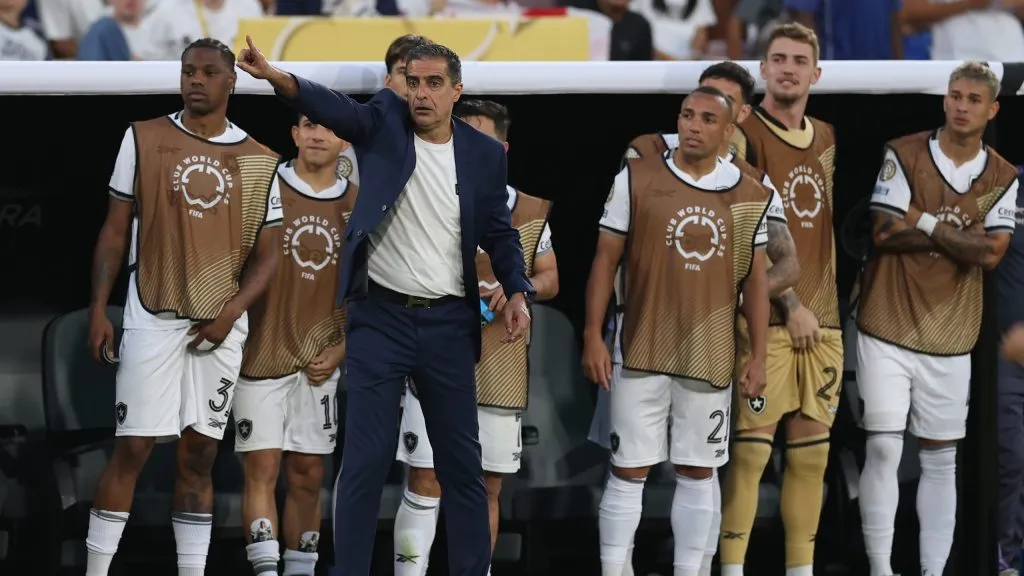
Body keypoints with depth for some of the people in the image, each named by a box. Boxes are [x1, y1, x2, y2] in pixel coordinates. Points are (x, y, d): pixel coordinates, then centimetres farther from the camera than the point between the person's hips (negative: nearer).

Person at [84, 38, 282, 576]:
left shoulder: (258, 162, 7)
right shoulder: (144, 139, 2)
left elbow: (266, 253, 8)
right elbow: (115, 230, 4)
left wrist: (231, 311, -8)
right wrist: (98, 310, -4)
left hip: (220, 327, 2)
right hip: (152, 320, -2)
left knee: (200, 455, 6)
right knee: (131, 449, -5)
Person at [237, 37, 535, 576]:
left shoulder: (485, 154, 3)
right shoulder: (386, 120, -2)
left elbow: (500, 233, 11)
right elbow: (335, 108, -21)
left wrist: (517, 292, -7)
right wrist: (275, 76, -40)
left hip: (449, 324, 2)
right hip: (379, 318, -2)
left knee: (461, 460, 9)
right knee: (366, 460, -4)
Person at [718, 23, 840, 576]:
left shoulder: (824, 137, 15)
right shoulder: (746, 134, -6)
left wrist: (828, 305, 11)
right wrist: (790, 304, -13)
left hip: (821, 319, 6)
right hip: (767, 318, -6)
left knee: (811, 451, 6)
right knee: (751, 446, -8)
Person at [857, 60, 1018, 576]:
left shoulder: (1002, 178, 4)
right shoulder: (903, 155, -3)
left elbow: (991, 254, -8)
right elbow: (885, 233, -12)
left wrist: (925, 223, -13)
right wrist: (963, 236, -9)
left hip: (949, 337, 3)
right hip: (887, 327, -3)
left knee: (940, 460, 7)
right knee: (883, 447, -9)